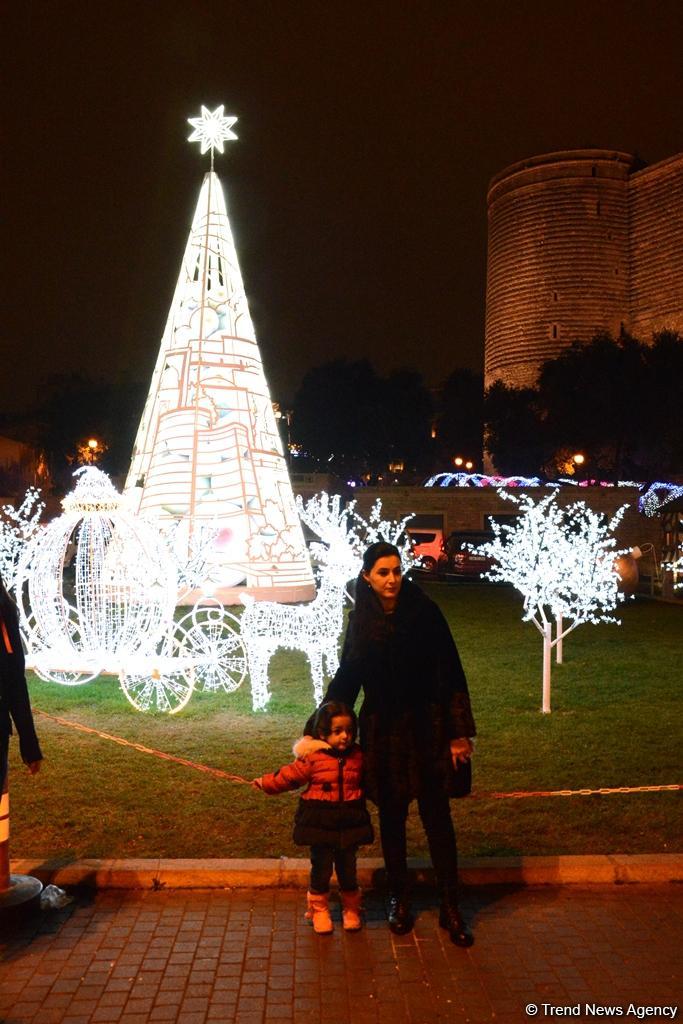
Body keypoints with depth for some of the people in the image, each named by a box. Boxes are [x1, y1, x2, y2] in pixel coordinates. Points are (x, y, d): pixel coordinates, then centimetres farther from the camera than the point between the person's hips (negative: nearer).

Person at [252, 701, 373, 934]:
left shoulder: (357, 756, -1)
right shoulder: (312, 757, -11)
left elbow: (366, 782, 18)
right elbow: (290, 775, -3)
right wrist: (266, 783, -3)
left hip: (349, 822, 2)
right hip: (320, 822, -2)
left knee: (348, 868, 12)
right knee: (321, 867, 8)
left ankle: (351, 909, 32)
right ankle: (319, 910, 27)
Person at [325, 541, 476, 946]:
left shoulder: (425, 613, -9)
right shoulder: (361, 621, 1)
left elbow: (450, 674, -9)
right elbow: (346, 677, 10)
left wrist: (459, 732, -11)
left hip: (427, 730, -2)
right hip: (383, 733, 3)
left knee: (438, 818, 4)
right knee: (392, 818, 12)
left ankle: (451, 908, 17)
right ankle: (400, 900, 29)